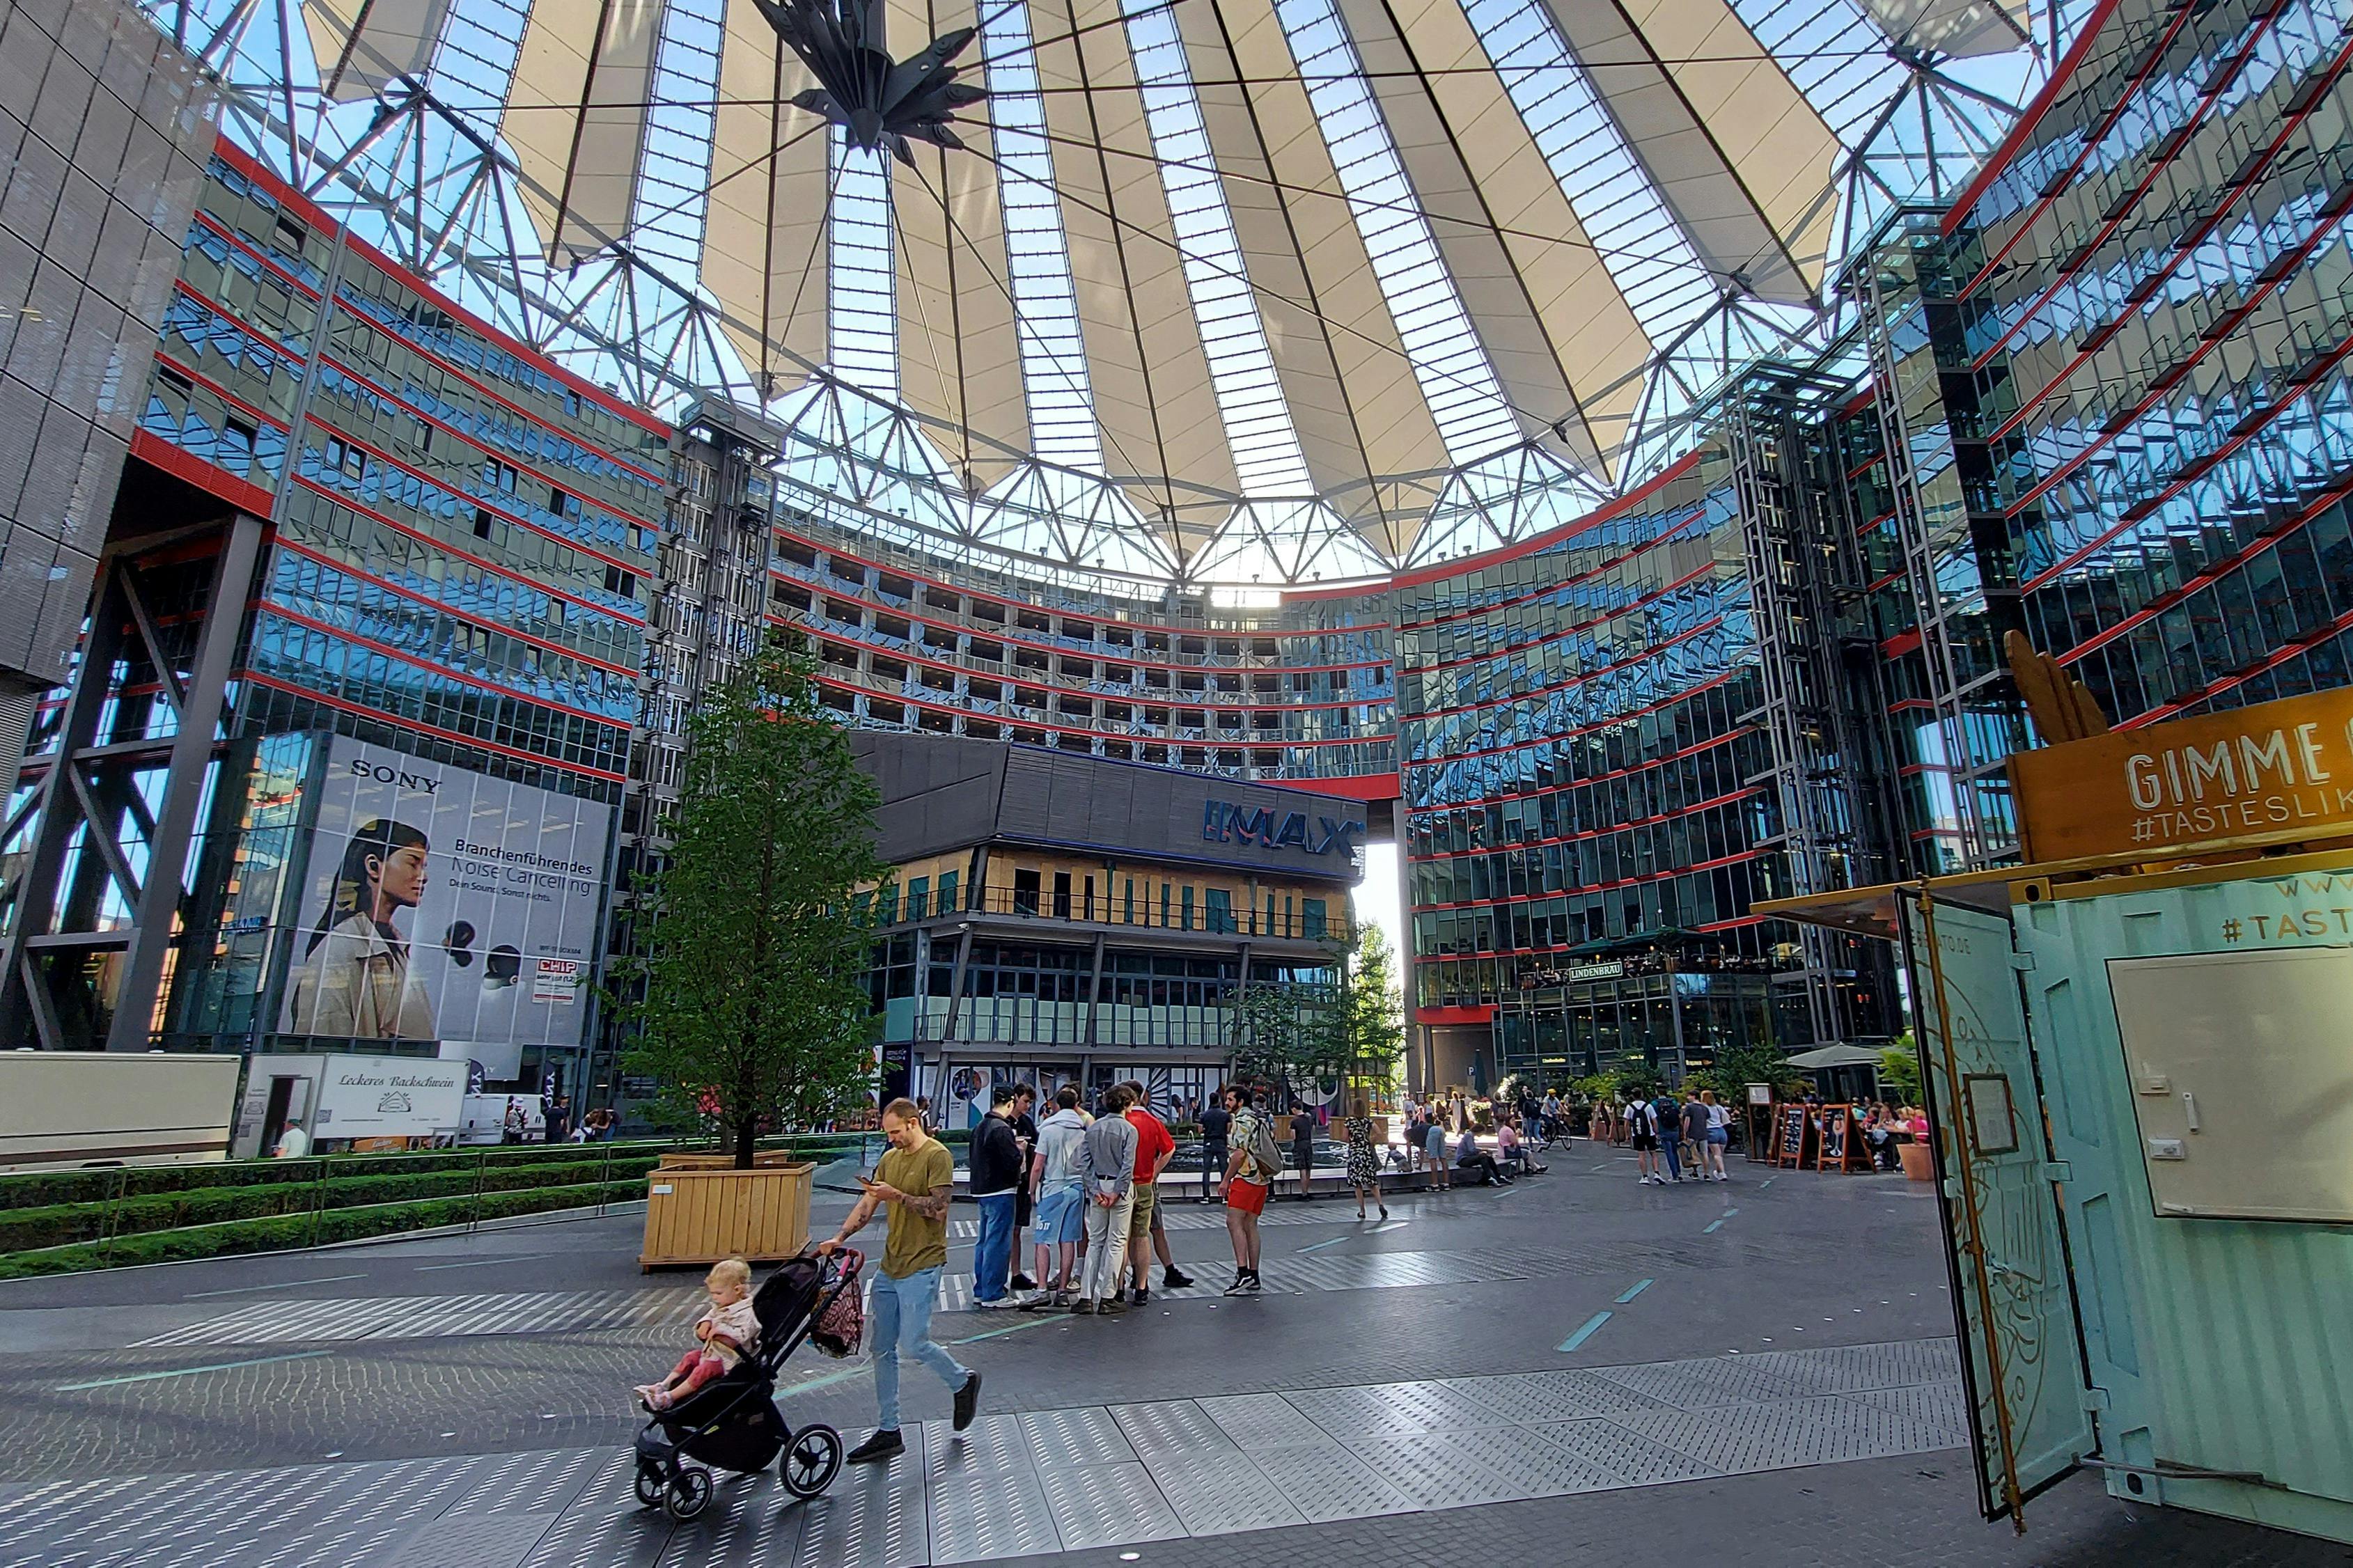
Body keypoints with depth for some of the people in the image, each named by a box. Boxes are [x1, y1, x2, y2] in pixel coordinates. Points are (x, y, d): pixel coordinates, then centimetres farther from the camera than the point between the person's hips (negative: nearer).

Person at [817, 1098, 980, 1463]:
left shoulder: (937, 1156, -11)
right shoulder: (890, 1158, 13)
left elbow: (937, 1208, -17)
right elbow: (867, 1203, 12)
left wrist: (898, 1196, -20)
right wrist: (838, 1238, 1)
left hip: (922, 1265, -8)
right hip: (889, 1265, 8)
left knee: (913, 1345, -8)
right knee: (882, 1349, 8)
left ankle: (963, 1381, 19)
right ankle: (887, 1433, 18)